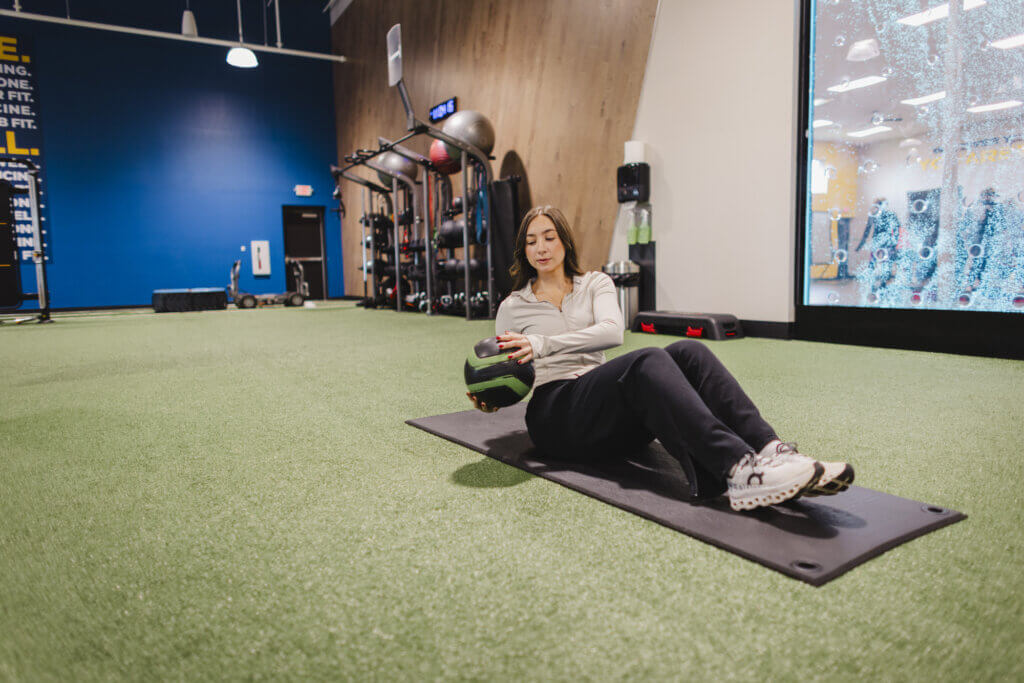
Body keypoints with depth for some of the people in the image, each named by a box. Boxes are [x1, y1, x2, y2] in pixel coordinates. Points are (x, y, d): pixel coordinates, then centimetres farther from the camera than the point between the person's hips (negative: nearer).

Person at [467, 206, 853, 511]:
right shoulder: (512, 307, 15)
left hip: (610, 412, 3)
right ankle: (738, 470, -56)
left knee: (687, 351, -27)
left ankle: (769, 451, -44)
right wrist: (487, 398, -10)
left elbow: (612, 331, -7)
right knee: (647, 363, -35)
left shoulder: (595, 284, 16)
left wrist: (543, 343, -20)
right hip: (554, 411, -3)